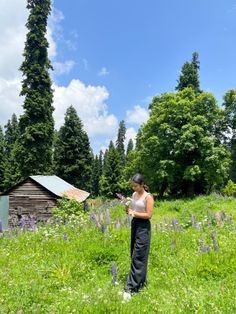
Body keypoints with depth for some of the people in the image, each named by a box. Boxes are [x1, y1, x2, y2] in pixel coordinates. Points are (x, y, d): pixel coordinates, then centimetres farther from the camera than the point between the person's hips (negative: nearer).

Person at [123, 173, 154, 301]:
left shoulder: (148, 197, -13)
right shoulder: (134, 195, 9)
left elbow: (149, 215, -16)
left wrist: (134, 213, -19)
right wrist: (128, 210, -6)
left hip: (143, 227, -8)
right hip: (134, 224, 8)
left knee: (138, 257, -5)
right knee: (135, 255, 13)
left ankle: (131, 287, -1)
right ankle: (141, 281, 29)